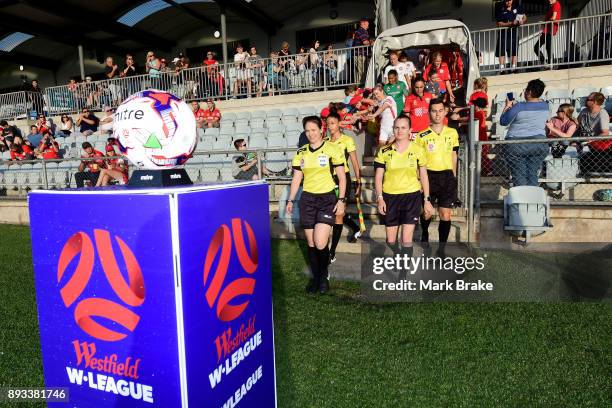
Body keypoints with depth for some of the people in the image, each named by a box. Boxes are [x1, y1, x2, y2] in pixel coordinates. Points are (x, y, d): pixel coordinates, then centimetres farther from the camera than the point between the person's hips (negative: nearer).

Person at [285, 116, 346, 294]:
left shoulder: (332, 149, -5)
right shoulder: (301, 152, 7)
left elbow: (341, 177, -2)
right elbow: (296, 179, 12)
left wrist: (341, 200, -9)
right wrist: (290, 200, 6)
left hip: (327, 199, -4)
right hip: (307, 199, 4)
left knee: (320, 243, -12)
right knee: (311, 243, 7)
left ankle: (324, 277, 13)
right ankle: (315, 277, 23)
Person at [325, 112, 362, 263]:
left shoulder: (347, 140, -6)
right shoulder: (326, 141, 7)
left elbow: (355, 163, -4)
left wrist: (358, 182, -5)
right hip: (330, 179, 6)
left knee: (338, 215, -4)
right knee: (336, 211, 16)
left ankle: (332, 253, 1)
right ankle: (356, 229, 46)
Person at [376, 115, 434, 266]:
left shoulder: (418, 149, -1)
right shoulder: (385, 151, 1)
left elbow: (423, 176, 5)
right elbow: (378, 176, 3)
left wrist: (426, 200, 2)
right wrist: (380, 198, -7)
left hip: (412, 196, -2)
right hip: (390, 197, 2)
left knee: (406, 240, -6)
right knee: (391, 241, 10)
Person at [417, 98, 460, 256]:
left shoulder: (452, 133, 7)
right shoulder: (422, 136, -1)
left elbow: (453, 157, 14)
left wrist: (453, 178, 12)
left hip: (447, 177, 2)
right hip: (429, 176, -1)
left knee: (446, 215, -1)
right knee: (427, 213, 9)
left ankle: (441, 249, 11)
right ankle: (424, 235, 40)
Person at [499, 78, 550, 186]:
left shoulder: (519, 107, -14)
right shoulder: (545, 105, 5)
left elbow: (503, 122, -6)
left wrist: (507, 106, 8)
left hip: (516, 145, -5)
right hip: (538, 143, 5)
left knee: (519, 176, -1)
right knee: (532, 174, 7)